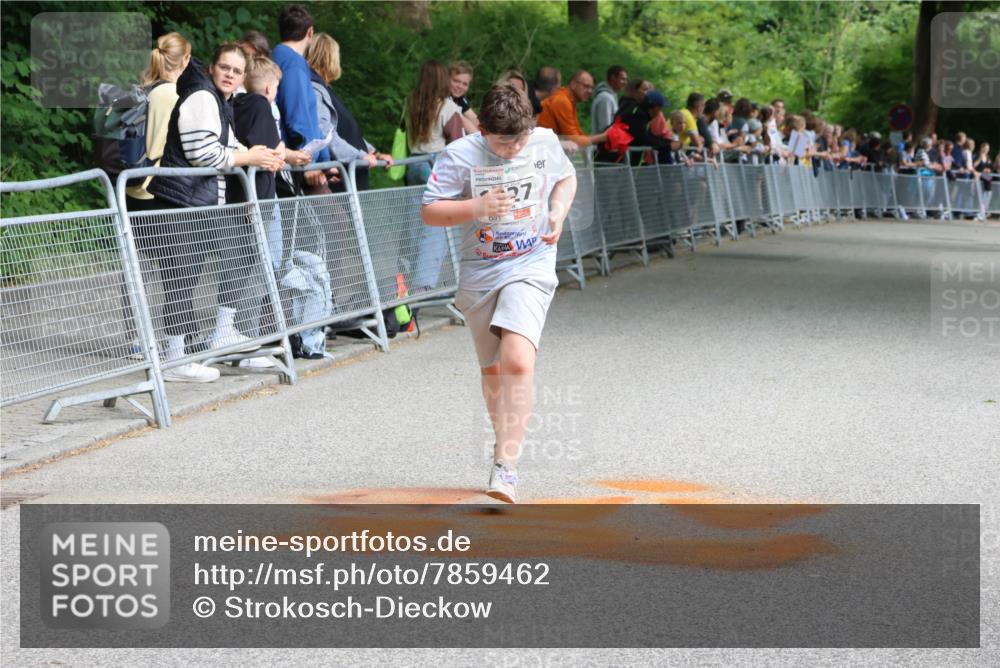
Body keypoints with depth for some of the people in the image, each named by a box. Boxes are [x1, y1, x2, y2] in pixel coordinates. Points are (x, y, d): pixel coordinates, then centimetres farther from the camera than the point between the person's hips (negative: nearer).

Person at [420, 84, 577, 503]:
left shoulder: (546, 142, -4)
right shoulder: (459, 156, -12)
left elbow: (567, 177, 17)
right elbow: (429, 212, -10)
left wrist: (558, 212, -3)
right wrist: (476, 208, -26)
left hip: (531, 267, -1)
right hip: (479, 273, 2)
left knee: (517, 362, -22)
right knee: (492, 371, 14)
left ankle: (505, 467, -20)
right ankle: (506, 441, 39)